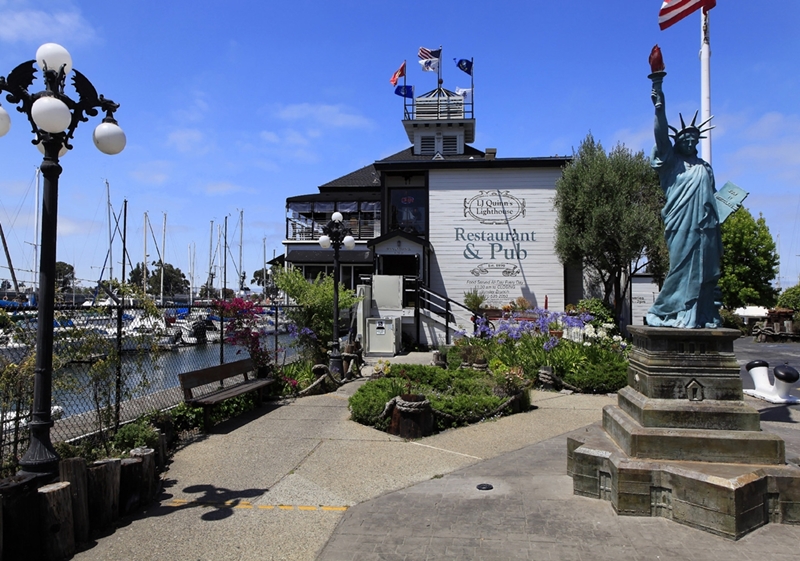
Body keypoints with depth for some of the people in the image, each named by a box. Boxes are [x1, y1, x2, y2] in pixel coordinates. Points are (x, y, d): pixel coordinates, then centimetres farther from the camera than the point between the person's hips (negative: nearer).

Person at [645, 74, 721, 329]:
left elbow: (711, 198, 19)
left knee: (704, 273, 2)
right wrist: (660, 108, -22)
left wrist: (716, 228, 15)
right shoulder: (671, 162, 6)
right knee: (682, 270, -8)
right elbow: (661, 136, -9)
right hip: (681, 227, -4)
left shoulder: (705, 168, 20)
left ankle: (704, 317, 5)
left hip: (705, 229, 5)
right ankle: (668, 313, -2)